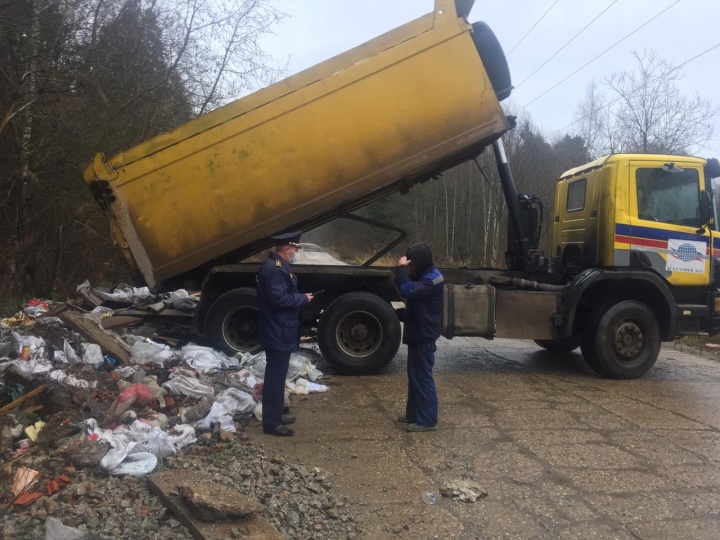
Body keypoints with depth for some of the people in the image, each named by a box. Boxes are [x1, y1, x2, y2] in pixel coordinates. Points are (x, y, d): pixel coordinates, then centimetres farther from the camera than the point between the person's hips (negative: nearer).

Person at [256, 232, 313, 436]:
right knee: (275, 377, -4)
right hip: (277, 332, -11)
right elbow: (279, 299, -26)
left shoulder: (278, 265, 13)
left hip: (279, 331, 11)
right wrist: (303, 298, -14)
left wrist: (300, 297, 5)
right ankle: (271, 422, 4)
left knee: (277, 375, 18)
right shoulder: (274, 268, -21)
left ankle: (275, 416, 29)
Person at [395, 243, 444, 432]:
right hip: (418, 333, 10)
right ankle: (413, 413, 26)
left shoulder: (432, 279, -20)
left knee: (423, 377, -4)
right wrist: (404, 270, -2)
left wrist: (402, 268, -23)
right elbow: (408, 288, 14)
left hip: (424, 336, -10)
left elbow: (408, 290, -33)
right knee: (414, 375, 16)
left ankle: (427, 420, 3)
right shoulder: (424, 276, 13)